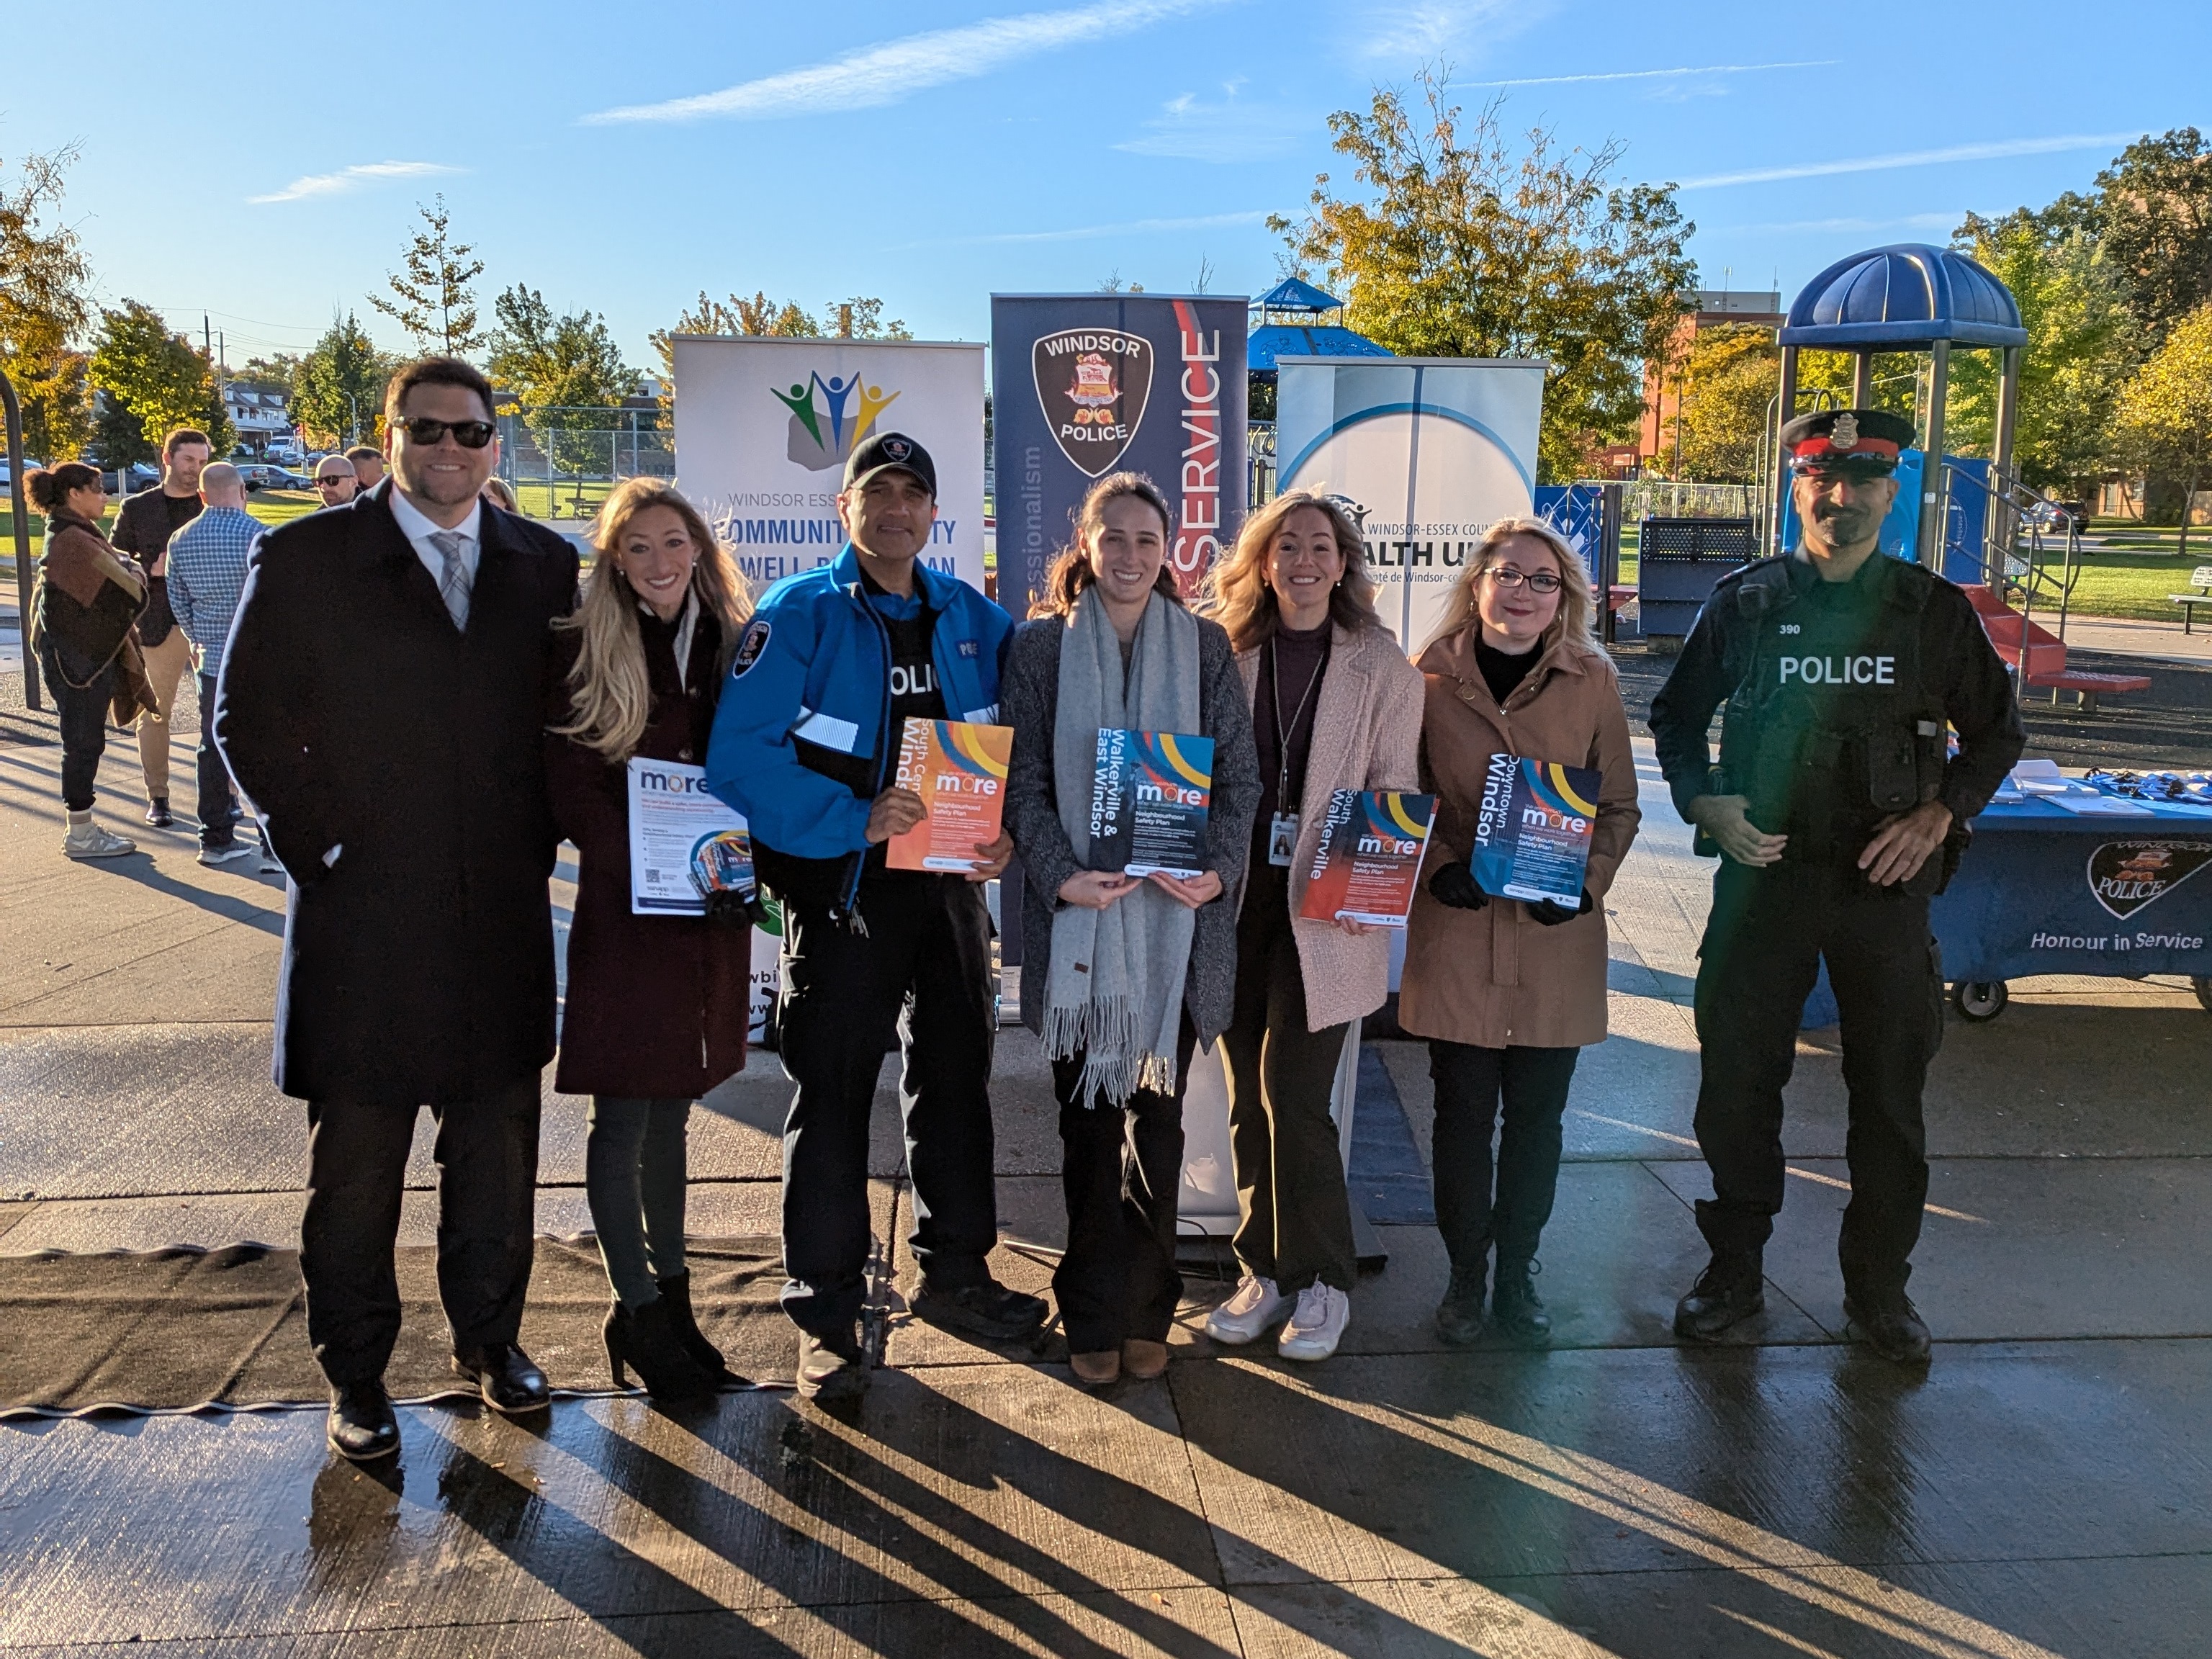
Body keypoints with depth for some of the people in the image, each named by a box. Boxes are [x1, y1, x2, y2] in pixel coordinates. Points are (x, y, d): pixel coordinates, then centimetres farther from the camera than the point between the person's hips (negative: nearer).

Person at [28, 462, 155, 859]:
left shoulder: (72, 534, 14)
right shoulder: (73, 540, -19)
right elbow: (121, 588, -19)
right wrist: (141, 571, 0)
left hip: (88, 654, 10)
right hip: (77, 658, -10)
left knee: (85, 744, 15)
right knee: (83, 744, -3)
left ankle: (82, 827, 23)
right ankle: (80, 836, 5)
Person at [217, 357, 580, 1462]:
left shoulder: (544, 565, 7)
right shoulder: (305, 558, -1)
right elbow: (246, 715, 0)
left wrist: (539, 841, 2)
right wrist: (318, 841, -6)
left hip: (502, 914, 3)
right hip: (360, 909, -2)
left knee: (496, 1148, 13)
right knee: (354, 1163, 9)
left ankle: (488, 1335, 32)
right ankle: (355, 1375, 25)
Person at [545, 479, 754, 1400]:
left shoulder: (731, 645, 7)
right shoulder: (582, 651, -5)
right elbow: (572, 789, -10)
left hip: (711, 912, 4)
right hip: (624, 910, -4)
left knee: (670, 1108, 16)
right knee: (623, 1116, 3)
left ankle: (670, 1290, 27)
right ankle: (637, 1308, 17)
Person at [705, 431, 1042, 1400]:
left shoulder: (977, 622, 8)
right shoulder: (799, 615, -7)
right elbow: (740, 753, -17)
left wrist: (1006, 834, -6)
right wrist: (852, 818, -25)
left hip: (951, 885, 5)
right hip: (843, 889, -5)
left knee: (957, 1075, 15)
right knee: (832, 1093, 1)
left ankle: (954, 1273, 32)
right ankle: (826, 1309, 15)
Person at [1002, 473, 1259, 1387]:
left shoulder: (1204, 645, 5)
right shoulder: (1041, 645, 3)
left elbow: (1240, 775, 4)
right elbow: (1022, 780, 0)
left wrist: (1217, 868, -12)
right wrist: (1059, 872, -15)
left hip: (1176, 914, 1)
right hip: (1079, 915, 0)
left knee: (1157, 1116, 7)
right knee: (1088, 1120, 7)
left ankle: (1142, 1307, 23)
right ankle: (1094, 1317, 21)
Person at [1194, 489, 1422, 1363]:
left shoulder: (1382, 665, 0)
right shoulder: (1231, 654, 7)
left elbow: (1395, 790, -1)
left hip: (1325, 909, -3)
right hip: (1239, 900, 3)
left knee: (1294, 1097, -5)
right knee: (1248, 1097, 9)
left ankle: (1321, 1283, 13)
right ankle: (1266, 1271, 24)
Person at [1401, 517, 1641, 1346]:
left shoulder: (1592, 680, 2)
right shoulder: (1430, 678, 0)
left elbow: (1620, 805, 7)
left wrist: (1587, 881, -9)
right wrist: (1438, 866, -9)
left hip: (1556, 934, 1)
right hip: (1457, 930, -1)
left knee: (1537, 1114, 10)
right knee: (1463, 1112, 6)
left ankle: (1518, 1271, 28)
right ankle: (1466, 1273, 24)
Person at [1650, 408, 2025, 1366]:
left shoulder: (1932, 610, 2)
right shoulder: (1745, 602, 2)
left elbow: (1996, 731, 11)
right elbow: (1675, 716, 10)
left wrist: (1939, 814, -5)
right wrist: (1704, 801, -7)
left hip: (1887, 881, 0)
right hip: (1763, 870, 0)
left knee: (1889, 1091, 8)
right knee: (1736, 1081, 6)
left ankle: (1879, 1289, 25)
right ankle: (1734, 1269, 24)